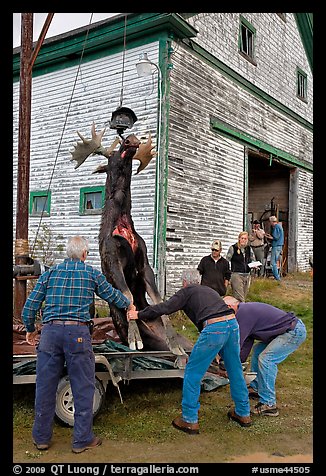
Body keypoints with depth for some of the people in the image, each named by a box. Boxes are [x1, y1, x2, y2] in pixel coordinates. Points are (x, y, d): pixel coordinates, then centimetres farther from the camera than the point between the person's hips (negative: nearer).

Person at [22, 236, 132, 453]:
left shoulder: (50, 272, 9)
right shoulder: (92, 273, 5)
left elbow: (30, 306, 7)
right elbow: (111, 294, 18)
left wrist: (30, 329, 23)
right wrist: (128, 304, 38)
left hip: (50, 331, 3)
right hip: (78, 333, -3)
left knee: (45, 386, 14)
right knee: (83, 388, 9)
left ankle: (42, 437, 26)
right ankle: (82, 439, 17)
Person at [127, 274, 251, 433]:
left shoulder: (187, 290, 15)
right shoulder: (210, 290, 33)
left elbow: (165, 307, 5)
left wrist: (139, 314, 17)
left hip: (214, 327, -7)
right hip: (233, 323, 7)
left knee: (192, 373, 6)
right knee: (235, 371, 21)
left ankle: (189, 420, 12)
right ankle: (243, 414, 34)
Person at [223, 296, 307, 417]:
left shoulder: (243, 313, -18)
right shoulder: (247, 310, 13)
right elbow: (246, 344, 15)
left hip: (295, 332, -11)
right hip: (289, 330, 11)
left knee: (266, 359, -16)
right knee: (258, 349, 15)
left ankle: (268, 405, -10)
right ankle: (255, 388, 24)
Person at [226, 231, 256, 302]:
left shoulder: (249, 249, 10)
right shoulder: (233, 248, -4)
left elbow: (253, 260, 19)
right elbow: (227, 261, -1)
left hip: (247, 275, 5)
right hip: (236, 275, -5)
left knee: (244, 297, 11)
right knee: (240, 299, -11)